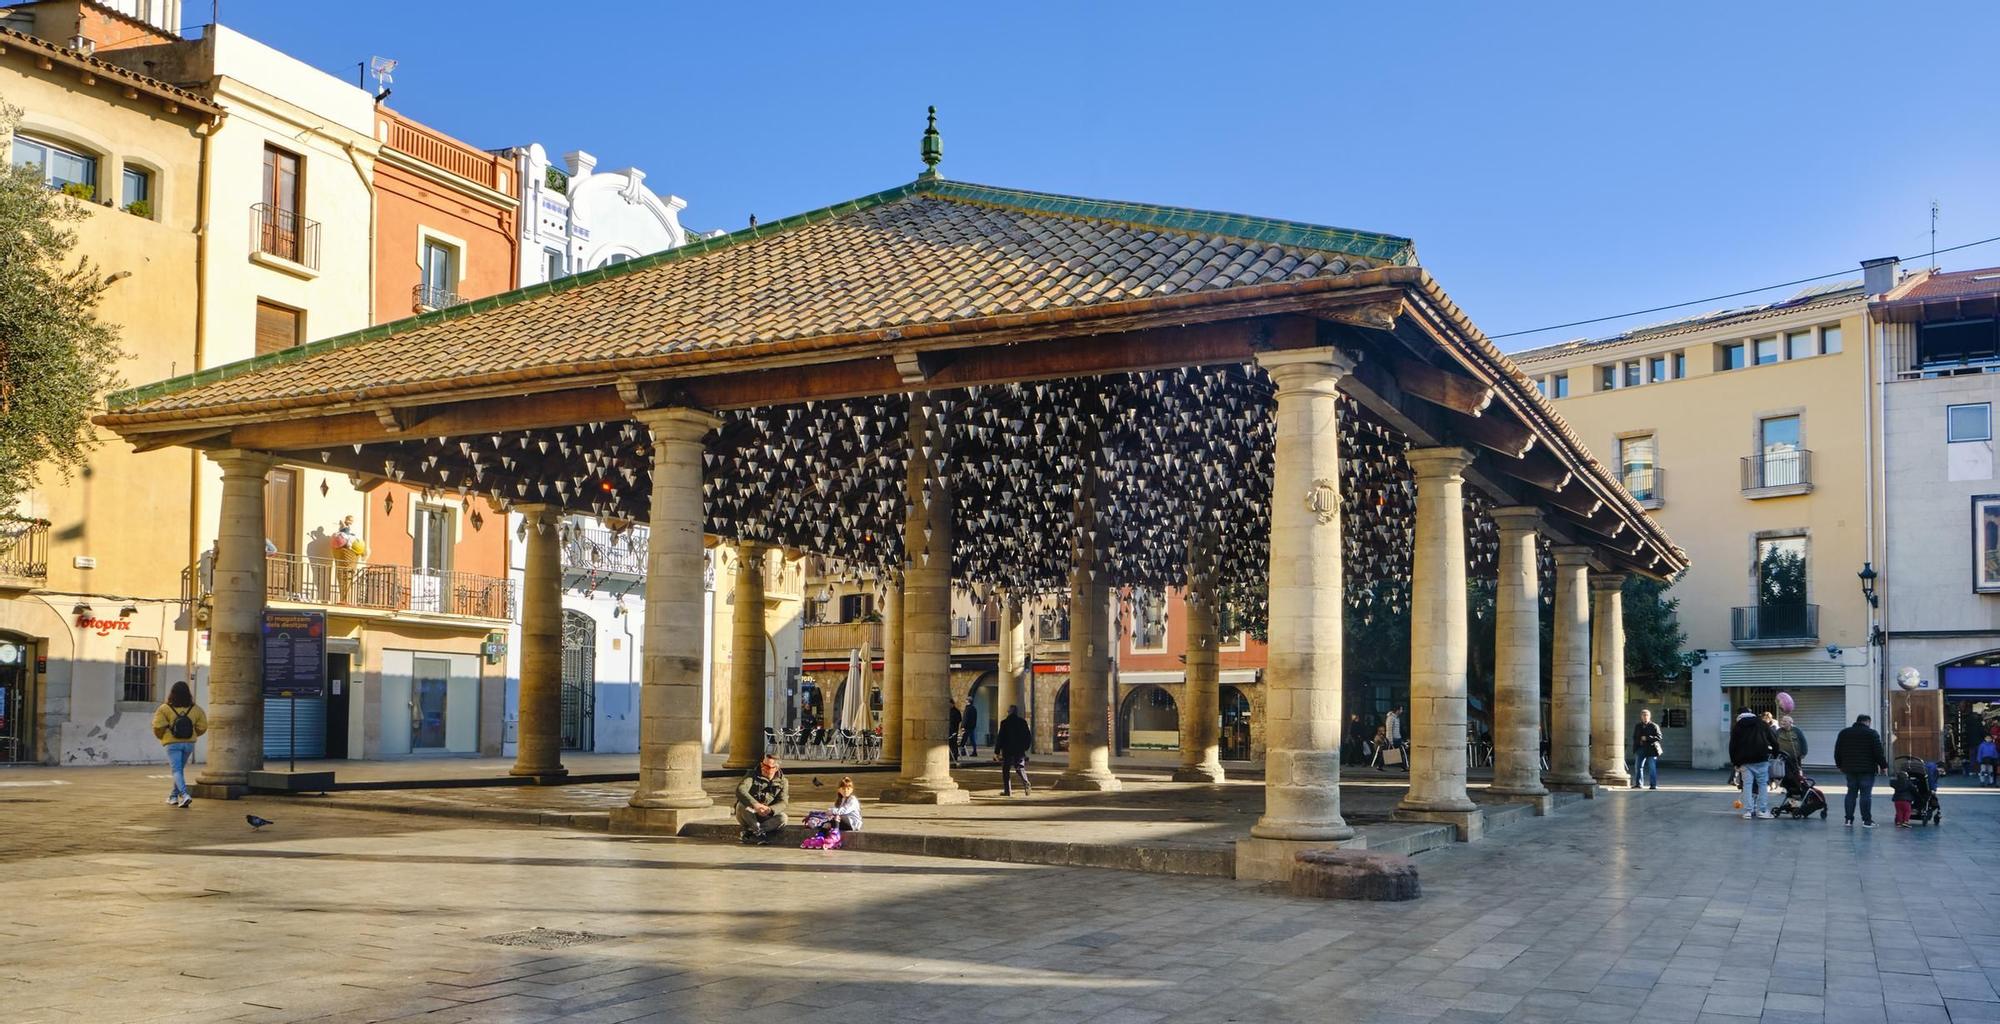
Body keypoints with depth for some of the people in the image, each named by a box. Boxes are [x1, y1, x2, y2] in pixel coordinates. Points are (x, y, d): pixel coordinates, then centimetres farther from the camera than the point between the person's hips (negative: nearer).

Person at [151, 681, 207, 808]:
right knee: (180, 769, 20)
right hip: (189, 743, 4)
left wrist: (160, 736, 7)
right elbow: (202, 727, 1)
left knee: (177, 770, -5)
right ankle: (174, 796, 29)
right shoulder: (195, 709, -1)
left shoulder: (165, 709, -10)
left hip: (172, 743, -4)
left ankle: (185, 795, -25)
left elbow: (158, 726, -14)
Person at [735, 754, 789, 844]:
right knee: (742, 804, -32)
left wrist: (770, 810, -38)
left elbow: (782, 803, -14)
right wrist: (755, 804, -44)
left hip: (767, 817, 1)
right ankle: (759, 833, -22)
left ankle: (750, 832, -25)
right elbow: (740, 790, -26)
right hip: (749, 816, -1)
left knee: (782, 818, -28)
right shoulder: (752, 775, -7)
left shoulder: (782, 781, -1)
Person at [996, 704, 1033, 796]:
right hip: (1020, 751, 3)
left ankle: (1007, 791, 5)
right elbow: (1029, 736, 7)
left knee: (1006, 771, 7)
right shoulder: (1023, 722, 2)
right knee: (1020, 769, 12)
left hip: (1007, 751, -3)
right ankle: (1026, 785, -9)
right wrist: (1026, 747, 20)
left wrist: (997, 751, -3)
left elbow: (1000, 738, -9)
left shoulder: (1004, 723, -8)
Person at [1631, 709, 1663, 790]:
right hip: (1641, 749, 5)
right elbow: (1634, 737, 19)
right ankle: (1638, 783, 16)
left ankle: (1653, 784, 0)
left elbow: (1658, 737, -9)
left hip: (1651, 749, -5)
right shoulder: (1638, 726, 13)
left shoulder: (1654, 726, -3)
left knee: (1652, 767, -5)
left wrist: (1647, 738, -17)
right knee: (1638, 766, 7)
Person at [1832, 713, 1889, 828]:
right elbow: (1878, 752, -9)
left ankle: (1848, 819, 8)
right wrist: (1883, 765, 1)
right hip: (1867, 769, -4)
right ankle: (1866, 820, -4)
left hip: (1850, 768, 4)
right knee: (1866, 794, -3)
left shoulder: (1844, 733, 10)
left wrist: (1840, 765, 22)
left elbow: (1837, 751, 13)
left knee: (1851, 793, 10)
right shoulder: (1872, 734, -5)